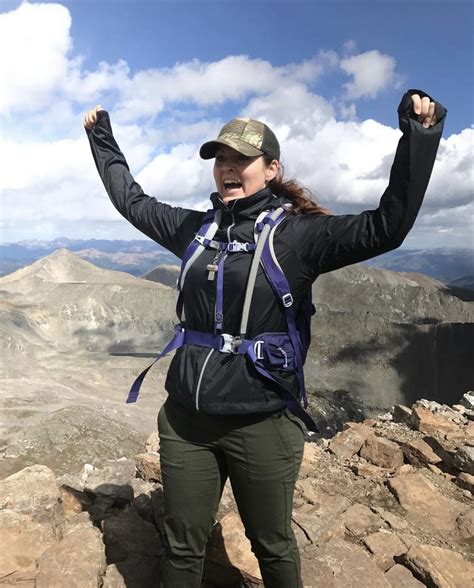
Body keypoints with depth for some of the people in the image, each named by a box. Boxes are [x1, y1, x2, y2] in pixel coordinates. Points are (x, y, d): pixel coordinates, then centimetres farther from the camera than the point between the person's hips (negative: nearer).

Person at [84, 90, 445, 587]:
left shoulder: (299, 234, -8)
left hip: (260, 425, -3)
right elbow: (132, 202, 20)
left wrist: (418, 136, -23)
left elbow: (387, 226, -18)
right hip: (185, 420, 4)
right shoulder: (194, 227, 6)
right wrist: (102, 138, 28)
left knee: (273, 547, 20)